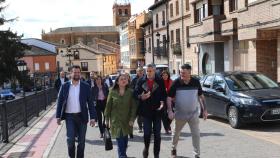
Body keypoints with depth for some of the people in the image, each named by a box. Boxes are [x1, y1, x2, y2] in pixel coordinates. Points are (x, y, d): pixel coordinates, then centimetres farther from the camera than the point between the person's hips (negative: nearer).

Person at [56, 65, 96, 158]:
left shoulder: (86, 86, 0)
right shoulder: (65, 86, 2)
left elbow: (90, 103, -1)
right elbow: (60, 101, 5)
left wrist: (93, 117, -7)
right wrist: (58, 116, -1)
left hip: (82, 116, 0)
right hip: (69, 116, 0)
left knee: (81, 140, 8)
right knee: (70, 139, -6)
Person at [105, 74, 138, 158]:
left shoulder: (130, 92, -1)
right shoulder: (112, 92, -1)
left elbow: (133, 106, -3)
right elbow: (108, 106, 3)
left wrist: (132, 119, -9)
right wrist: (107, 119, 2)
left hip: (126, 120, 1)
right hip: (116, 120, -1)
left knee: (124, 140, 8)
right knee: (120, 140, -9)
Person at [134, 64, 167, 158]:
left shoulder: (160, 81, -3)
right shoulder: (141, 81, -1)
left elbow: (164, 94, 1)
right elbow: (136, 93, 0)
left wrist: (162, 102, -16)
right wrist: (141, 97, -20)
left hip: (157, 110, 0)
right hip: (146, 111, 0)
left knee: (157, 133, 7)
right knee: (147, 132, 2)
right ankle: (146, 148, 31)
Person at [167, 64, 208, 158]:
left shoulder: (196, 82, -5)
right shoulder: (176, 83, -10)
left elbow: (201, 96, 6)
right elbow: (169, 98, -7)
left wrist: (204, 110, 2)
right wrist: (170, 111, -18)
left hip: (194, 114, 0)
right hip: (180, 114, 0)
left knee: (196, 134, -1)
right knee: (176, 133, 15)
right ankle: (173, 149, 39)